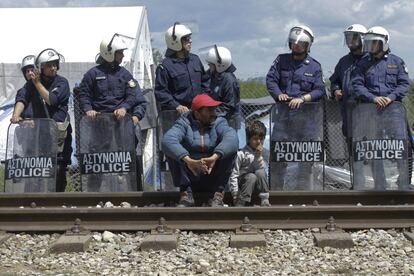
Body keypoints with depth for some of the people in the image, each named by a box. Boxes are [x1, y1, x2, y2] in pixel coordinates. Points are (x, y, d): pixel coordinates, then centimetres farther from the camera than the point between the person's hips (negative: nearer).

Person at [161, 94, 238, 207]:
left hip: (213, 177, 1)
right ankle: (186, 192, -19)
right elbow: (167, 140, -25)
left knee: (230, 149, -19)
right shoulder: (184, 123, -3)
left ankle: (218, 193, -16)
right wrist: (188, 160, -42)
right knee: (171, 150, -20)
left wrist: (214, 157, -43)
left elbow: (231, 138, -23)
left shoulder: (219, 123, 0)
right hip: (189, 177, 0)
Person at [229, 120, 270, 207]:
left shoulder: (265, 153, 2)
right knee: (251, 176, -32)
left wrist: (258, 156, -17)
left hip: (258, 184, 3)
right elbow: (234, 175, -10)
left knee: (260, 172, -26)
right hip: (243, 182, -3)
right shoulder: (241, 154, -9)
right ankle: (240, 203, -27)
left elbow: (261, 169, -5)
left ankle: (265, 201, -21)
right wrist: (235, 194, -16)